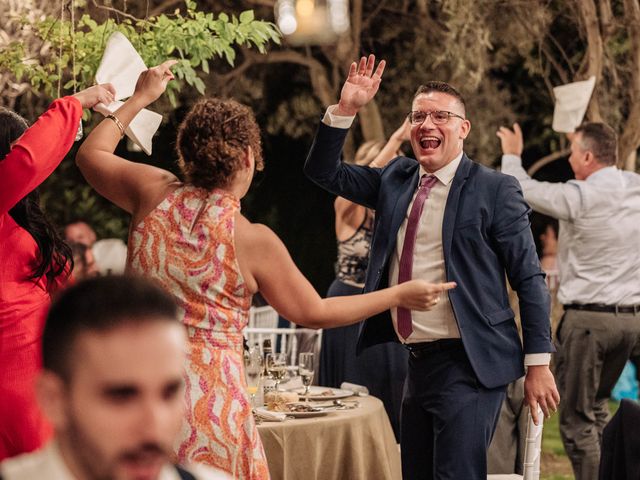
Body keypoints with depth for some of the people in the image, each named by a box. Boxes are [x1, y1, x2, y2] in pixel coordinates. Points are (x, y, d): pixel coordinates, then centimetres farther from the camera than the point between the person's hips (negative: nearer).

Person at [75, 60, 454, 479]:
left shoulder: (154, 193, -2)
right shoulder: (254, 240, -10)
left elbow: (90, 154, 17)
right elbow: (314, 313, 2)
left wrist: (141, 98, 26)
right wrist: (400, 296, 11)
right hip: (210, 390, -4)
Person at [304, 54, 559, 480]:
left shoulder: (494, 189, -6)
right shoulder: (395, 180, 11)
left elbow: (529, 279, -6)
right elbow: (325, 172, 13)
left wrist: (538, 364, -9)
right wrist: (346, 109, -2)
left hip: (467, 365, -6)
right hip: (418, 362, 7)